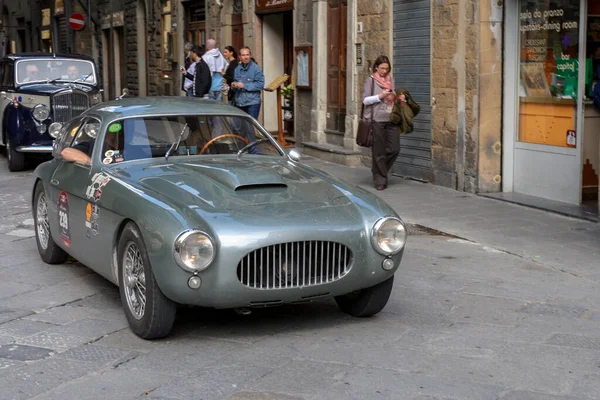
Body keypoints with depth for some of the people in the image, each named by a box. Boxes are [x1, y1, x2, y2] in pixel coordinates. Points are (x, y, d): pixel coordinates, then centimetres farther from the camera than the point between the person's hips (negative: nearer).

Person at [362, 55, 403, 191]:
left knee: (394, 149, -1)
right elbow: (365, 100, -3)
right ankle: (380, 180, 9)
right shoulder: (370, 80, 2)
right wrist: (380, 96, -15)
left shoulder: (391, 80, 15)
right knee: (379, 151, -1)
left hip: (391, 120, 5)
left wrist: (400, 98, 4)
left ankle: (379, 169, 21)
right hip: (377, 120, -5)